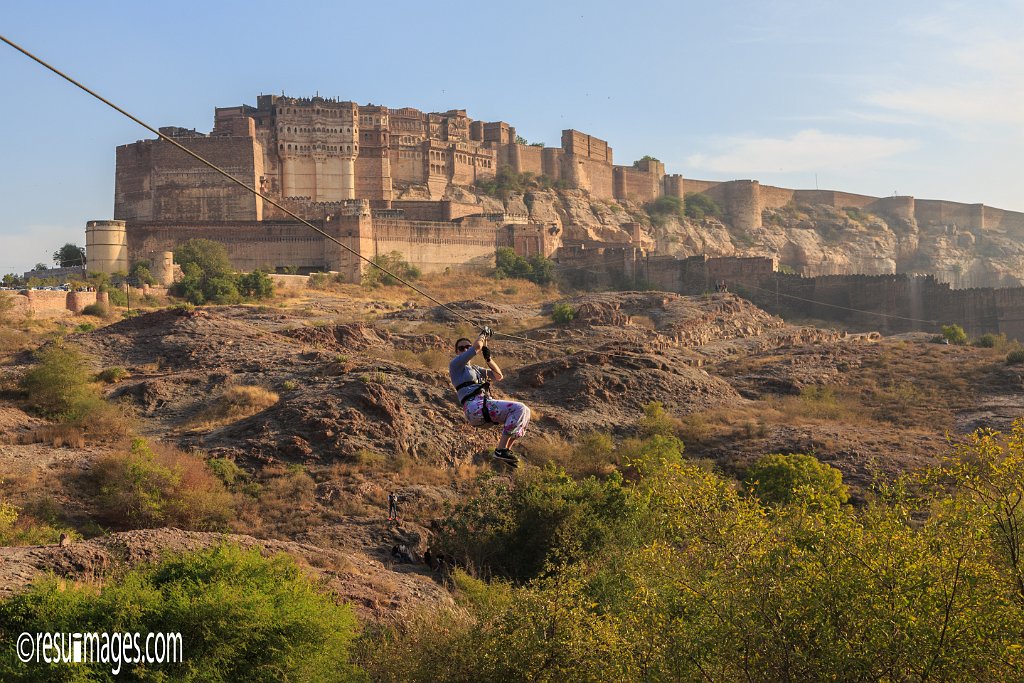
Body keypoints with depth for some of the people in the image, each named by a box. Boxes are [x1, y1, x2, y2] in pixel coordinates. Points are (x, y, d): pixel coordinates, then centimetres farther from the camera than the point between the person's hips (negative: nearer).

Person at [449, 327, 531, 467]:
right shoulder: (455, 365, 6)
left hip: (485, 408, 9)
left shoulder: (476, 369, 31)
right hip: (475, 407, -9)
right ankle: (501, 449, -24)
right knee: (519, 409, -22)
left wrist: (488, 358, 14)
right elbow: (477, 347, -6)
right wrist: (483, 335, 13)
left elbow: (499, 376, 25)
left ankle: (506, 450, 0)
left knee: (525, 412, 5)